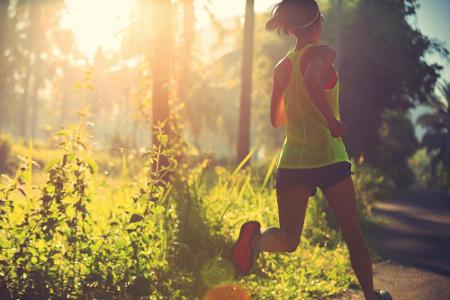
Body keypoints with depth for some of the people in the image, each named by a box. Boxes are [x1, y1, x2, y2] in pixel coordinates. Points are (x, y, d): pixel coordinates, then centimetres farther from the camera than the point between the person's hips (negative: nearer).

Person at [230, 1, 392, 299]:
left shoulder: (282, 67, 10)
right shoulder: (322, 53, -8)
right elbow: (311, 80, -30)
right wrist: (333, 122, -23)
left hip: (292, 160, 4)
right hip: (327, 157, -4)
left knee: (289, 238, 1)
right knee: (353, 233, 14)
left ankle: (257, 239, -32)